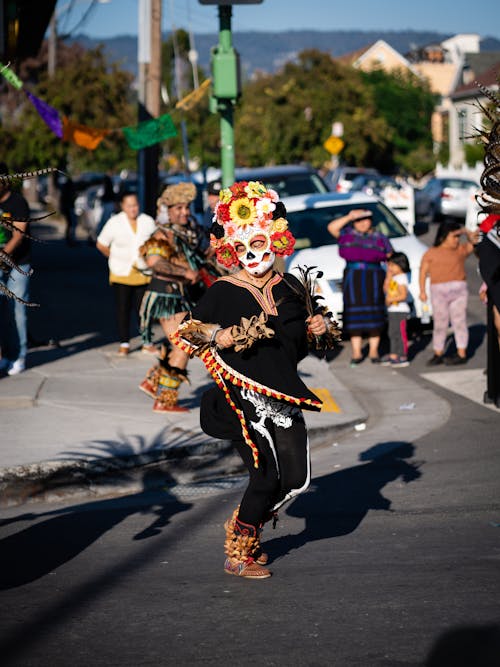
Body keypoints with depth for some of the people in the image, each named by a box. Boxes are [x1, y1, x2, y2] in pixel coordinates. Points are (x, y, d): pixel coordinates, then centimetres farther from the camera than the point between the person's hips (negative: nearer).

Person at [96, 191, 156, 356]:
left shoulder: (148, 222, 2)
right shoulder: (115, 222, -4)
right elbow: (101, 244, 5)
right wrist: (116, 258, 6)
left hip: (143, 274, 1)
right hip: (121, 274, -1)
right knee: (123, 310, 1)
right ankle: (124, 344, 9)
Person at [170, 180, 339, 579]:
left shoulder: (289, 288, 9)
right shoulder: (224, 291, -5)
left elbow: (306, 331, 25)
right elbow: (187, 331, -4)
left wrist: (321, 326, 3)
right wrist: (219, 335, -20)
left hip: (283, 393, 6)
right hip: (242, 396, -6)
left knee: (296, 477, 3)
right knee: (266, 475, -9)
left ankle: (245, 529, 27)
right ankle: (237, 554, 10)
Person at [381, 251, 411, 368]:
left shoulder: (401, 278, -14)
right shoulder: (393, 278, 13)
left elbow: (403, 295, -20)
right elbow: (386, 289, 9)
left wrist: (391, 299, -24)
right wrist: (388, 276, 5)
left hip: (400, 310, -10)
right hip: (392, 310, 10)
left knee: (400, 333, -6)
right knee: (392, 333, 13)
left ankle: (403, 357, -3)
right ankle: (393, 356, 19)